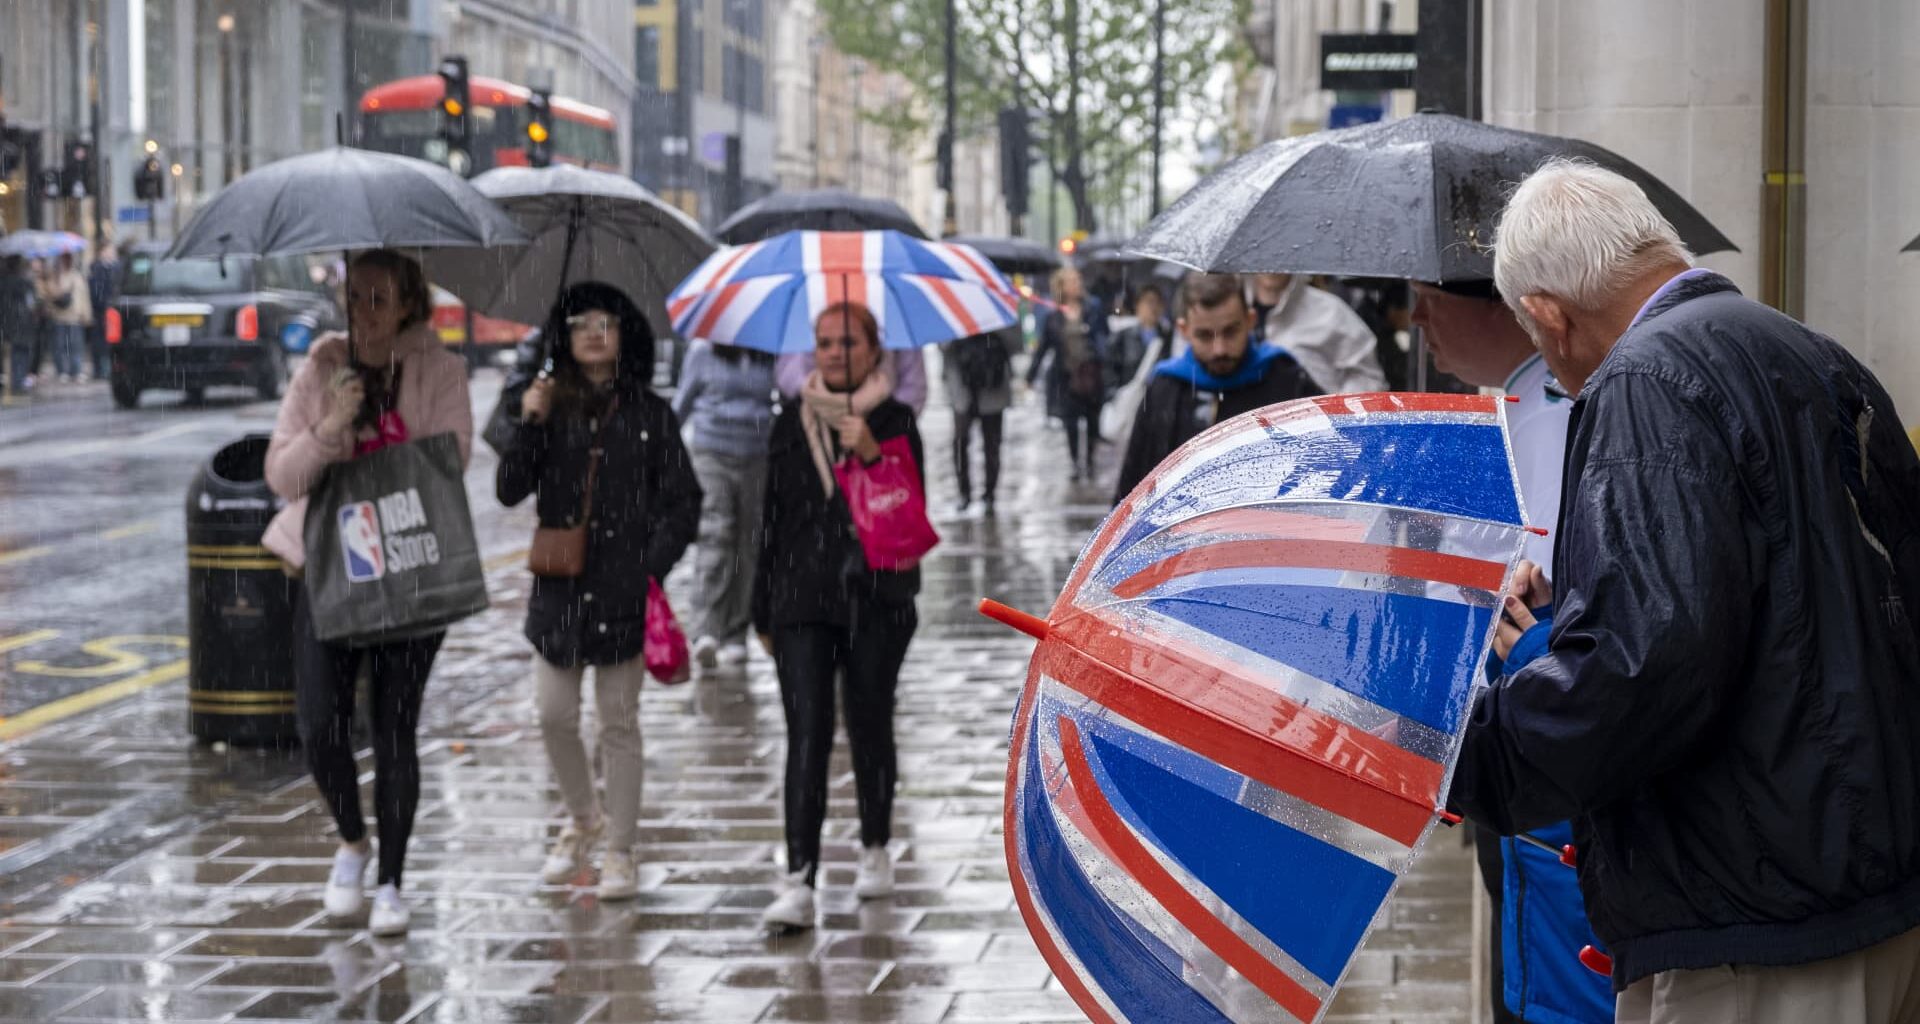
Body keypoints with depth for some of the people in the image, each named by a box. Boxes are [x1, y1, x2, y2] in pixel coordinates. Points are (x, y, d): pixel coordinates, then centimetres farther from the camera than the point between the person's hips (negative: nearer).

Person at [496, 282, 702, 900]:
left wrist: (653, 567, -9)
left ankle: (620, 852, 10)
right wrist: (530, 426, -13)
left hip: (625, 592, -2)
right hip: (558, 588, 2)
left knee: (619, 723, 2)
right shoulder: (550, 409, 7)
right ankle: (584, 821, 29)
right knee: (554, 717, 5)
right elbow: (509, 491, 0)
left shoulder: (649, 415, 2)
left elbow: (683, 502, 3)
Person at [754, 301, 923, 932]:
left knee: (869, 726, 10)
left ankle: (875, 851, 32)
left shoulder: (893, 421, 0)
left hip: (876, 601, -1)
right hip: (802, 601, 1)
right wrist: (764, 611, 14)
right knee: (807, 734, -9)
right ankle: (798, 884, -16)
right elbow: (774, 519, 13)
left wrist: (871, 455, -24)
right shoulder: (791, 425, 9)